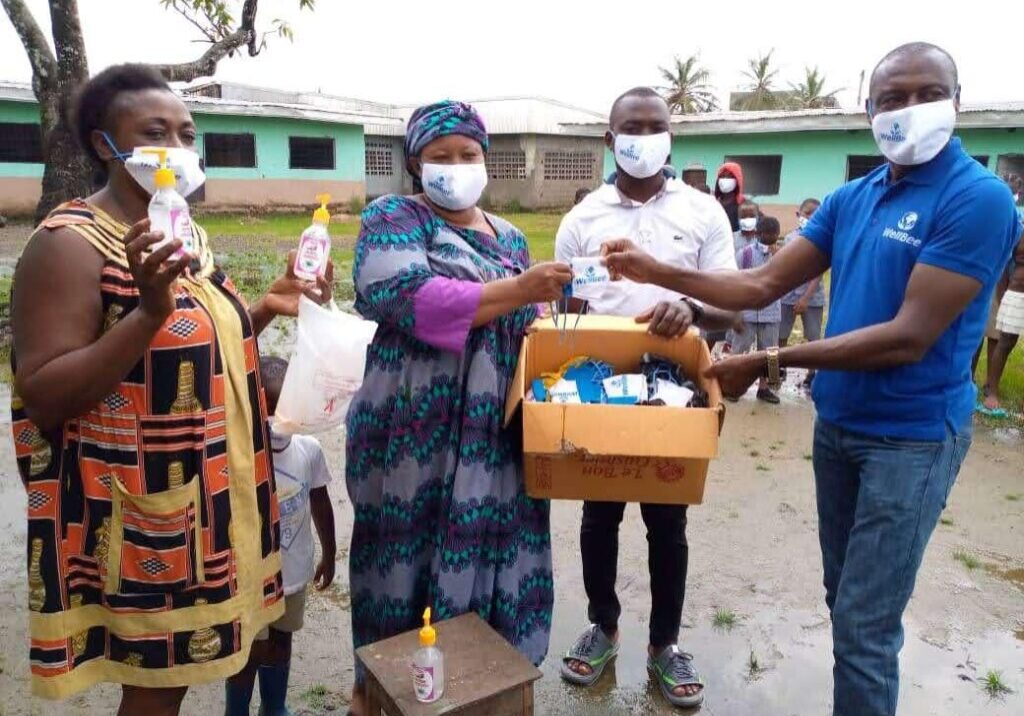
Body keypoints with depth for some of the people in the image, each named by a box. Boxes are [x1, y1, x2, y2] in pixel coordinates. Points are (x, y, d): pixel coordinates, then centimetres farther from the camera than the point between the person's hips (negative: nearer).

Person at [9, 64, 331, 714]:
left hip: (206, 494, 8)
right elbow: (40, 396, -20)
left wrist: (267, 307, 2)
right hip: (138, 508, -8)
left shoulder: (189, 235, 9)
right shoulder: (71, 243, -16)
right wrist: (149, 310, -31)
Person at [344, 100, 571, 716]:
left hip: (496, 434, 5)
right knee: (412, 553, 5)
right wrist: (516, 289, -22)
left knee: (488, 546, 11)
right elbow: (404, 298, -20)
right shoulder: (393, 218, -1)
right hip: (416, 430, -5)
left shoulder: (509, 236, 16)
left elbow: (528, 327, 19)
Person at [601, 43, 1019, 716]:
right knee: (846, 601, 20)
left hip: (911, 437, -7)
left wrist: (769, 363, -24)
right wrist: (657, 271, -5)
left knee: (865, 625, 0)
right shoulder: (851, 198, 6)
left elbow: (908, 338, -23)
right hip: (836, 423, 7)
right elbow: (764, 284, 4)